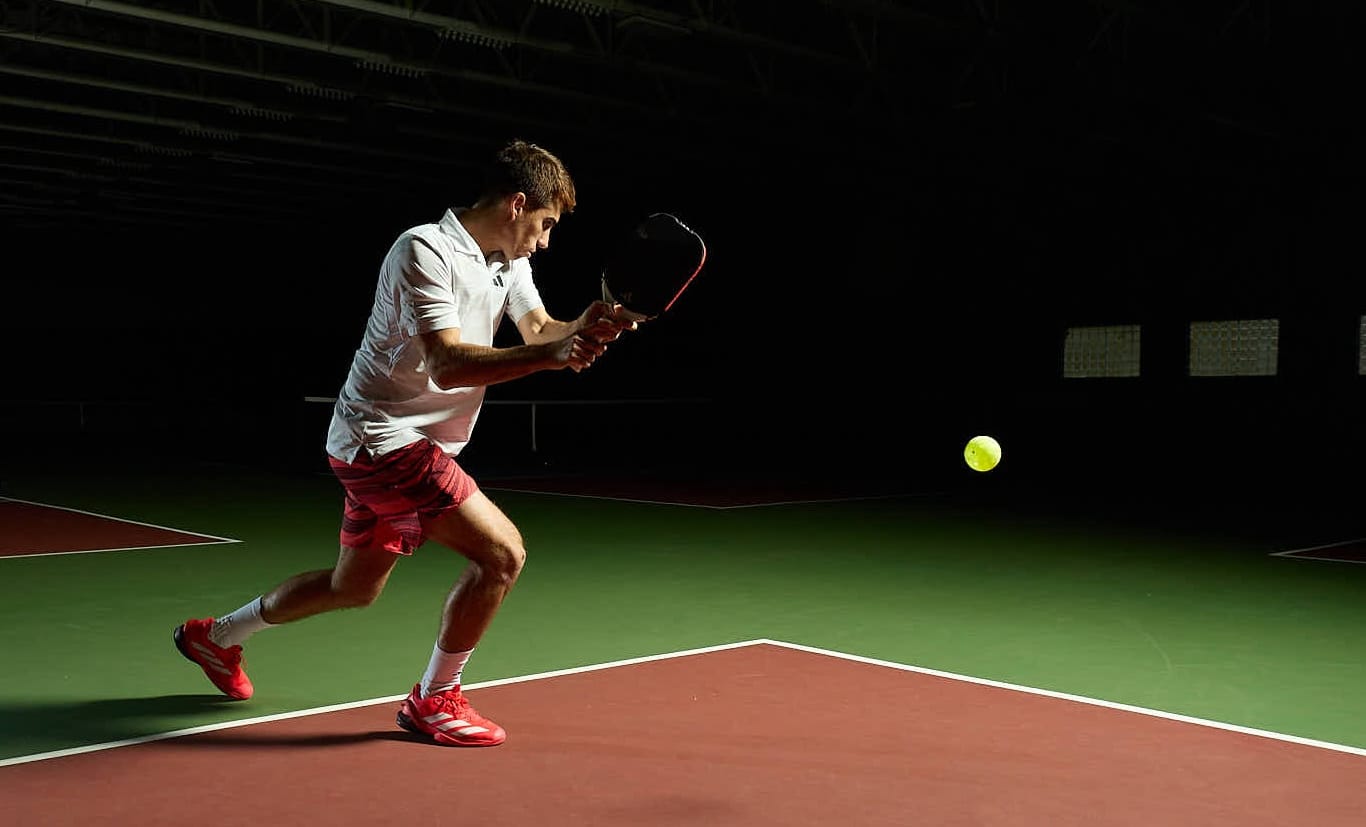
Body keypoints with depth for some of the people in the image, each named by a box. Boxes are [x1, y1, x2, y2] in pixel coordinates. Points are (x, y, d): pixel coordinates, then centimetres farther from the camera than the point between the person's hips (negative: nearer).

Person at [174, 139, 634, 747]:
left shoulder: (510, 262, 9)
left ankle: (216, 635, 43)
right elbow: (447, 364, -29)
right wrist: (549, 355, -41)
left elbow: (538, 328, -3)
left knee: (354, 587, 21)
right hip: (385, 441, -10)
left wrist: (584, 330, -26)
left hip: (379, 447, 10)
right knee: (501, 552, -17)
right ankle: (434, 700, 1)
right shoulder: (424, 250, -18)